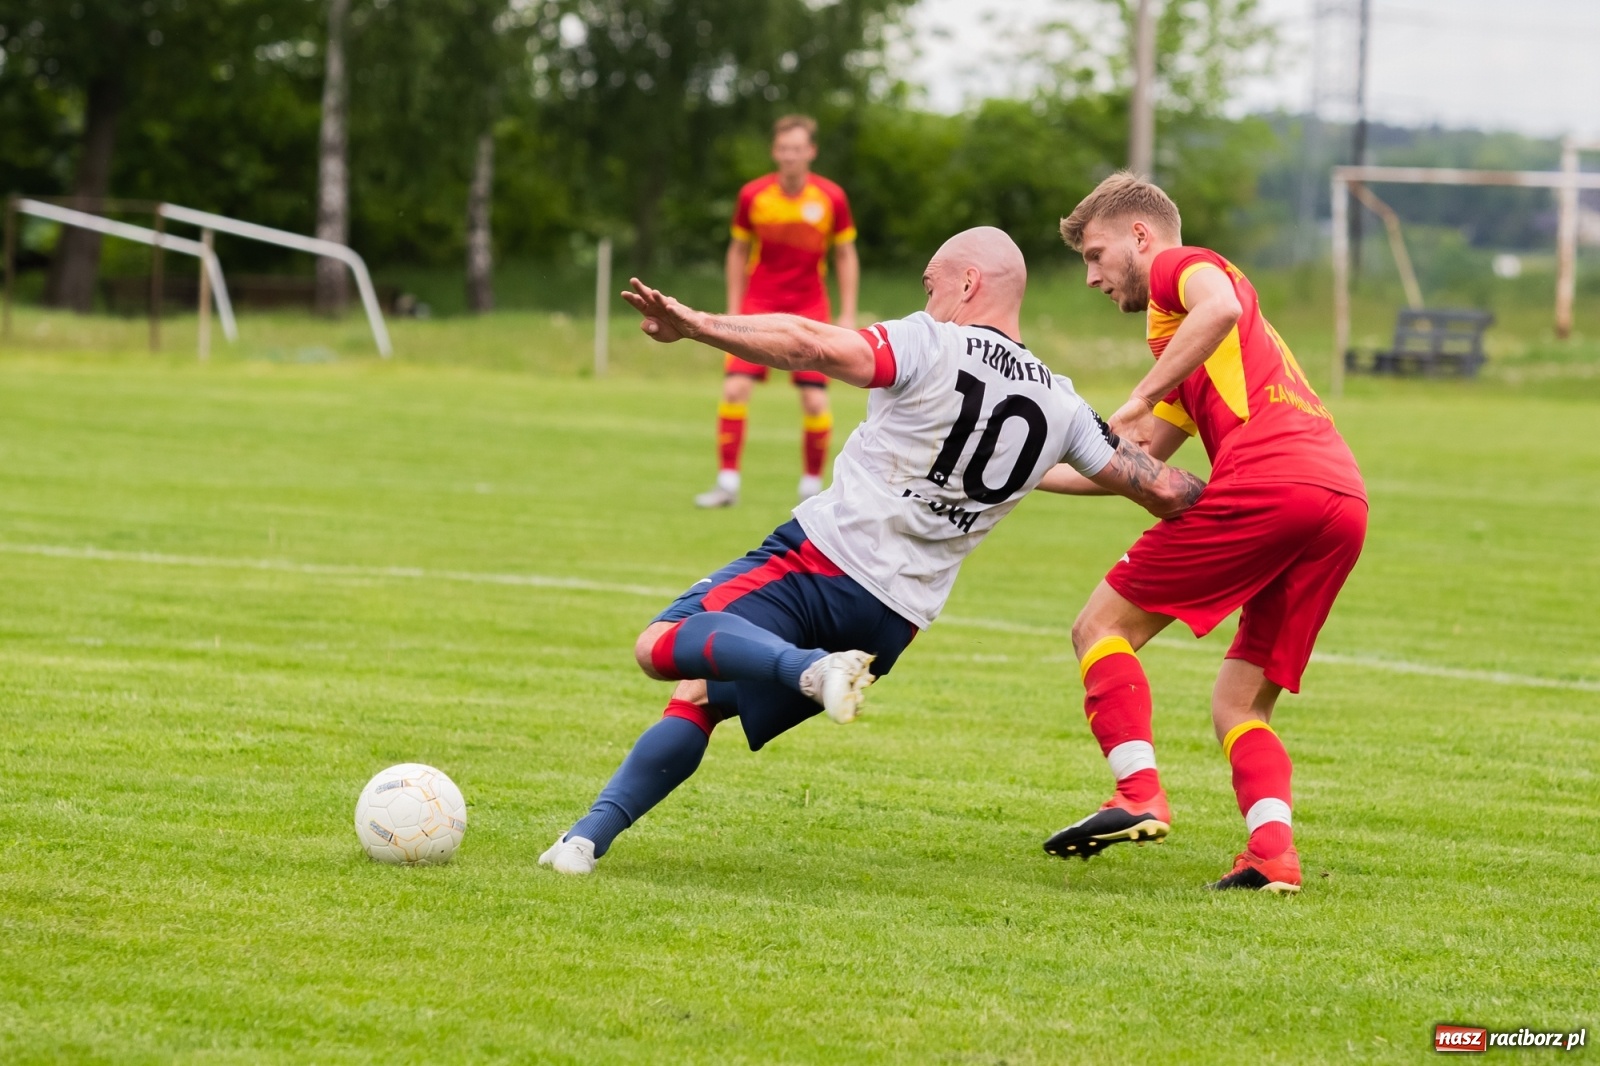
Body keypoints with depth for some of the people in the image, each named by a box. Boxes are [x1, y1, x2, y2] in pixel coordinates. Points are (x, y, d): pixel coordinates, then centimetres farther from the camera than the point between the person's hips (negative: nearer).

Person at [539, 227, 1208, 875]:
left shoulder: (932, 347, -6)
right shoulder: (1060, 406, 10)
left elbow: (811, 346, -19)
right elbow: (1159, 489, 16)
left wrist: (692, 324, -20)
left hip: (822, 560, -7)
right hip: (894, 622, 7)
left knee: (663, 646, -18)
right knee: (700, 695, 17)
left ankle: (813, 667, -36)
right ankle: (592, 833, 7)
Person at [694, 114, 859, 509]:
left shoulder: (831, 198, -7)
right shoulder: (753, 196, -6)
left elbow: (846, 256, 4)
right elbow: (738, 252, 8)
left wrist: (848, 314, -1)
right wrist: (733, 310, 4)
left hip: (808, 310, 0)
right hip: (758, 305, 0)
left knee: (815, 401, -8)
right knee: (735, 389, -12)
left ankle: (812, 487, 9)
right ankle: (727, 483, -4)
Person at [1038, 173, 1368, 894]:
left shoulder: (1179, 266, 13)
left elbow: (1220, 306, -13)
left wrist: (1140, 399, -9)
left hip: (1265, 481, -9)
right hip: (1342, 501, 9)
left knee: (1103, 628, 2)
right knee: (1239, 706, 12)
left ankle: (1139, 795, -15)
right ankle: (1273, 851, -12)